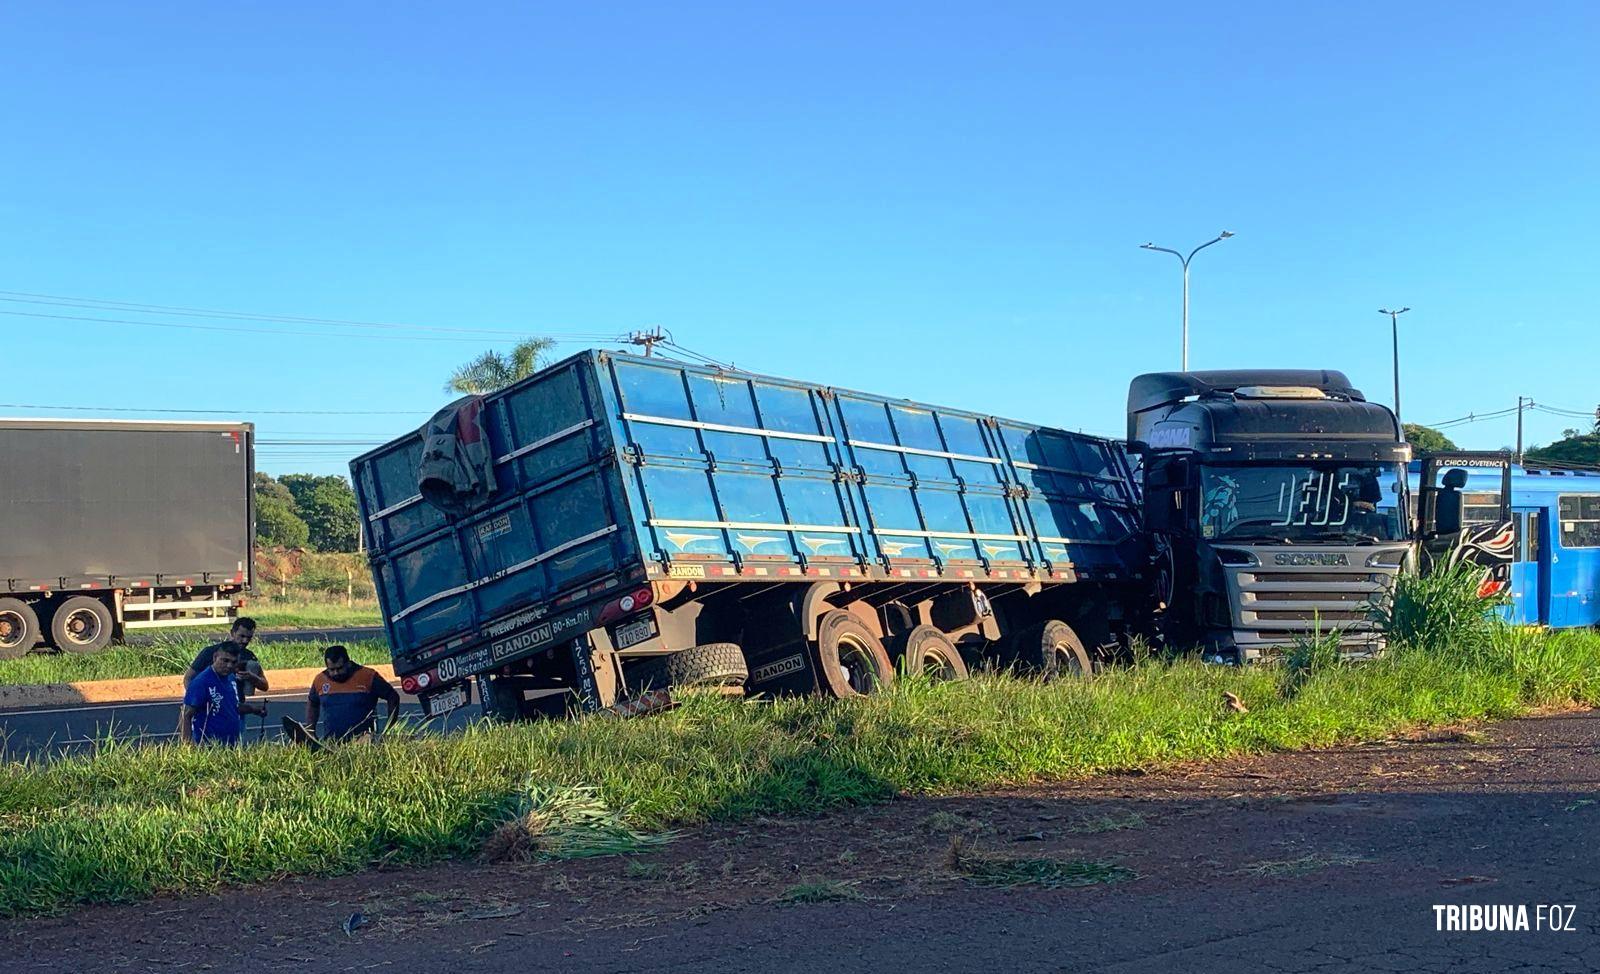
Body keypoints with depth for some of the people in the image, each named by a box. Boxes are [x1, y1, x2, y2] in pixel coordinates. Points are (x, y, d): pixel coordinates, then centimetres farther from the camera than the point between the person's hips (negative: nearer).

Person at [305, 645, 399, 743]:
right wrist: (310, 732, 19)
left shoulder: (367, 676, -3)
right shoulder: (320, 680, 9)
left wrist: (386, 730, -1)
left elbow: (393, 698, 4)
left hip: (362, 739, -4)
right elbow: (312, 704, 29)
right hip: (331, 741, 4)